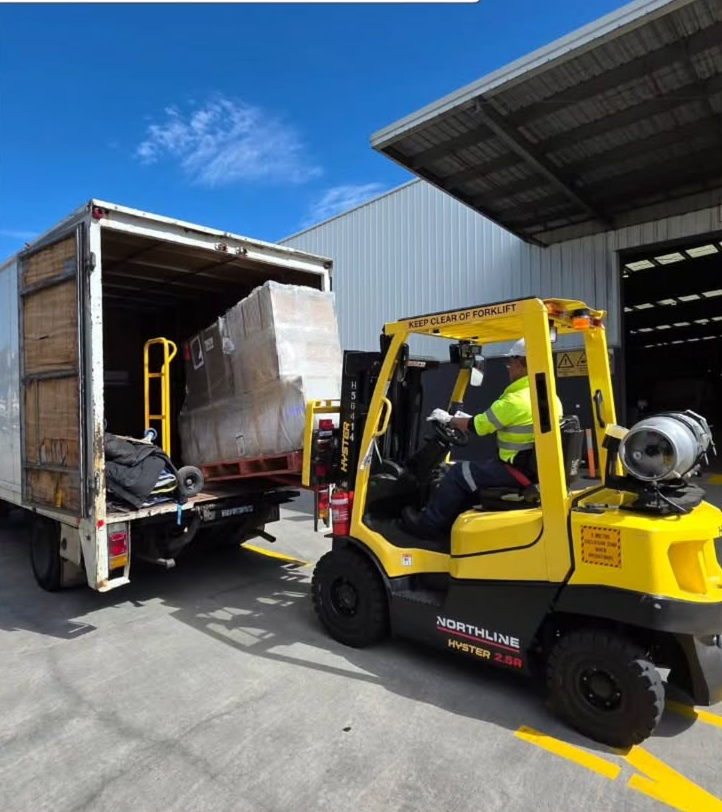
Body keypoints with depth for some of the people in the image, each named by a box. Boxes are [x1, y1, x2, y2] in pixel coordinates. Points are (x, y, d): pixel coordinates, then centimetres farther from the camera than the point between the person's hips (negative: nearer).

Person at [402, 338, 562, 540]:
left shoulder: (514, 401, -20)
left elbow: (476, 426, -9)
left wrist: (449, 419, 8)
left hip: (518, 470, -9)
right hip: (537, 466, 9)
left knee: (458, 474, 2)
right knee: (473, 471, 22)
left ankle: (428, 524, 14)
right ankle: (452, 521, 27)